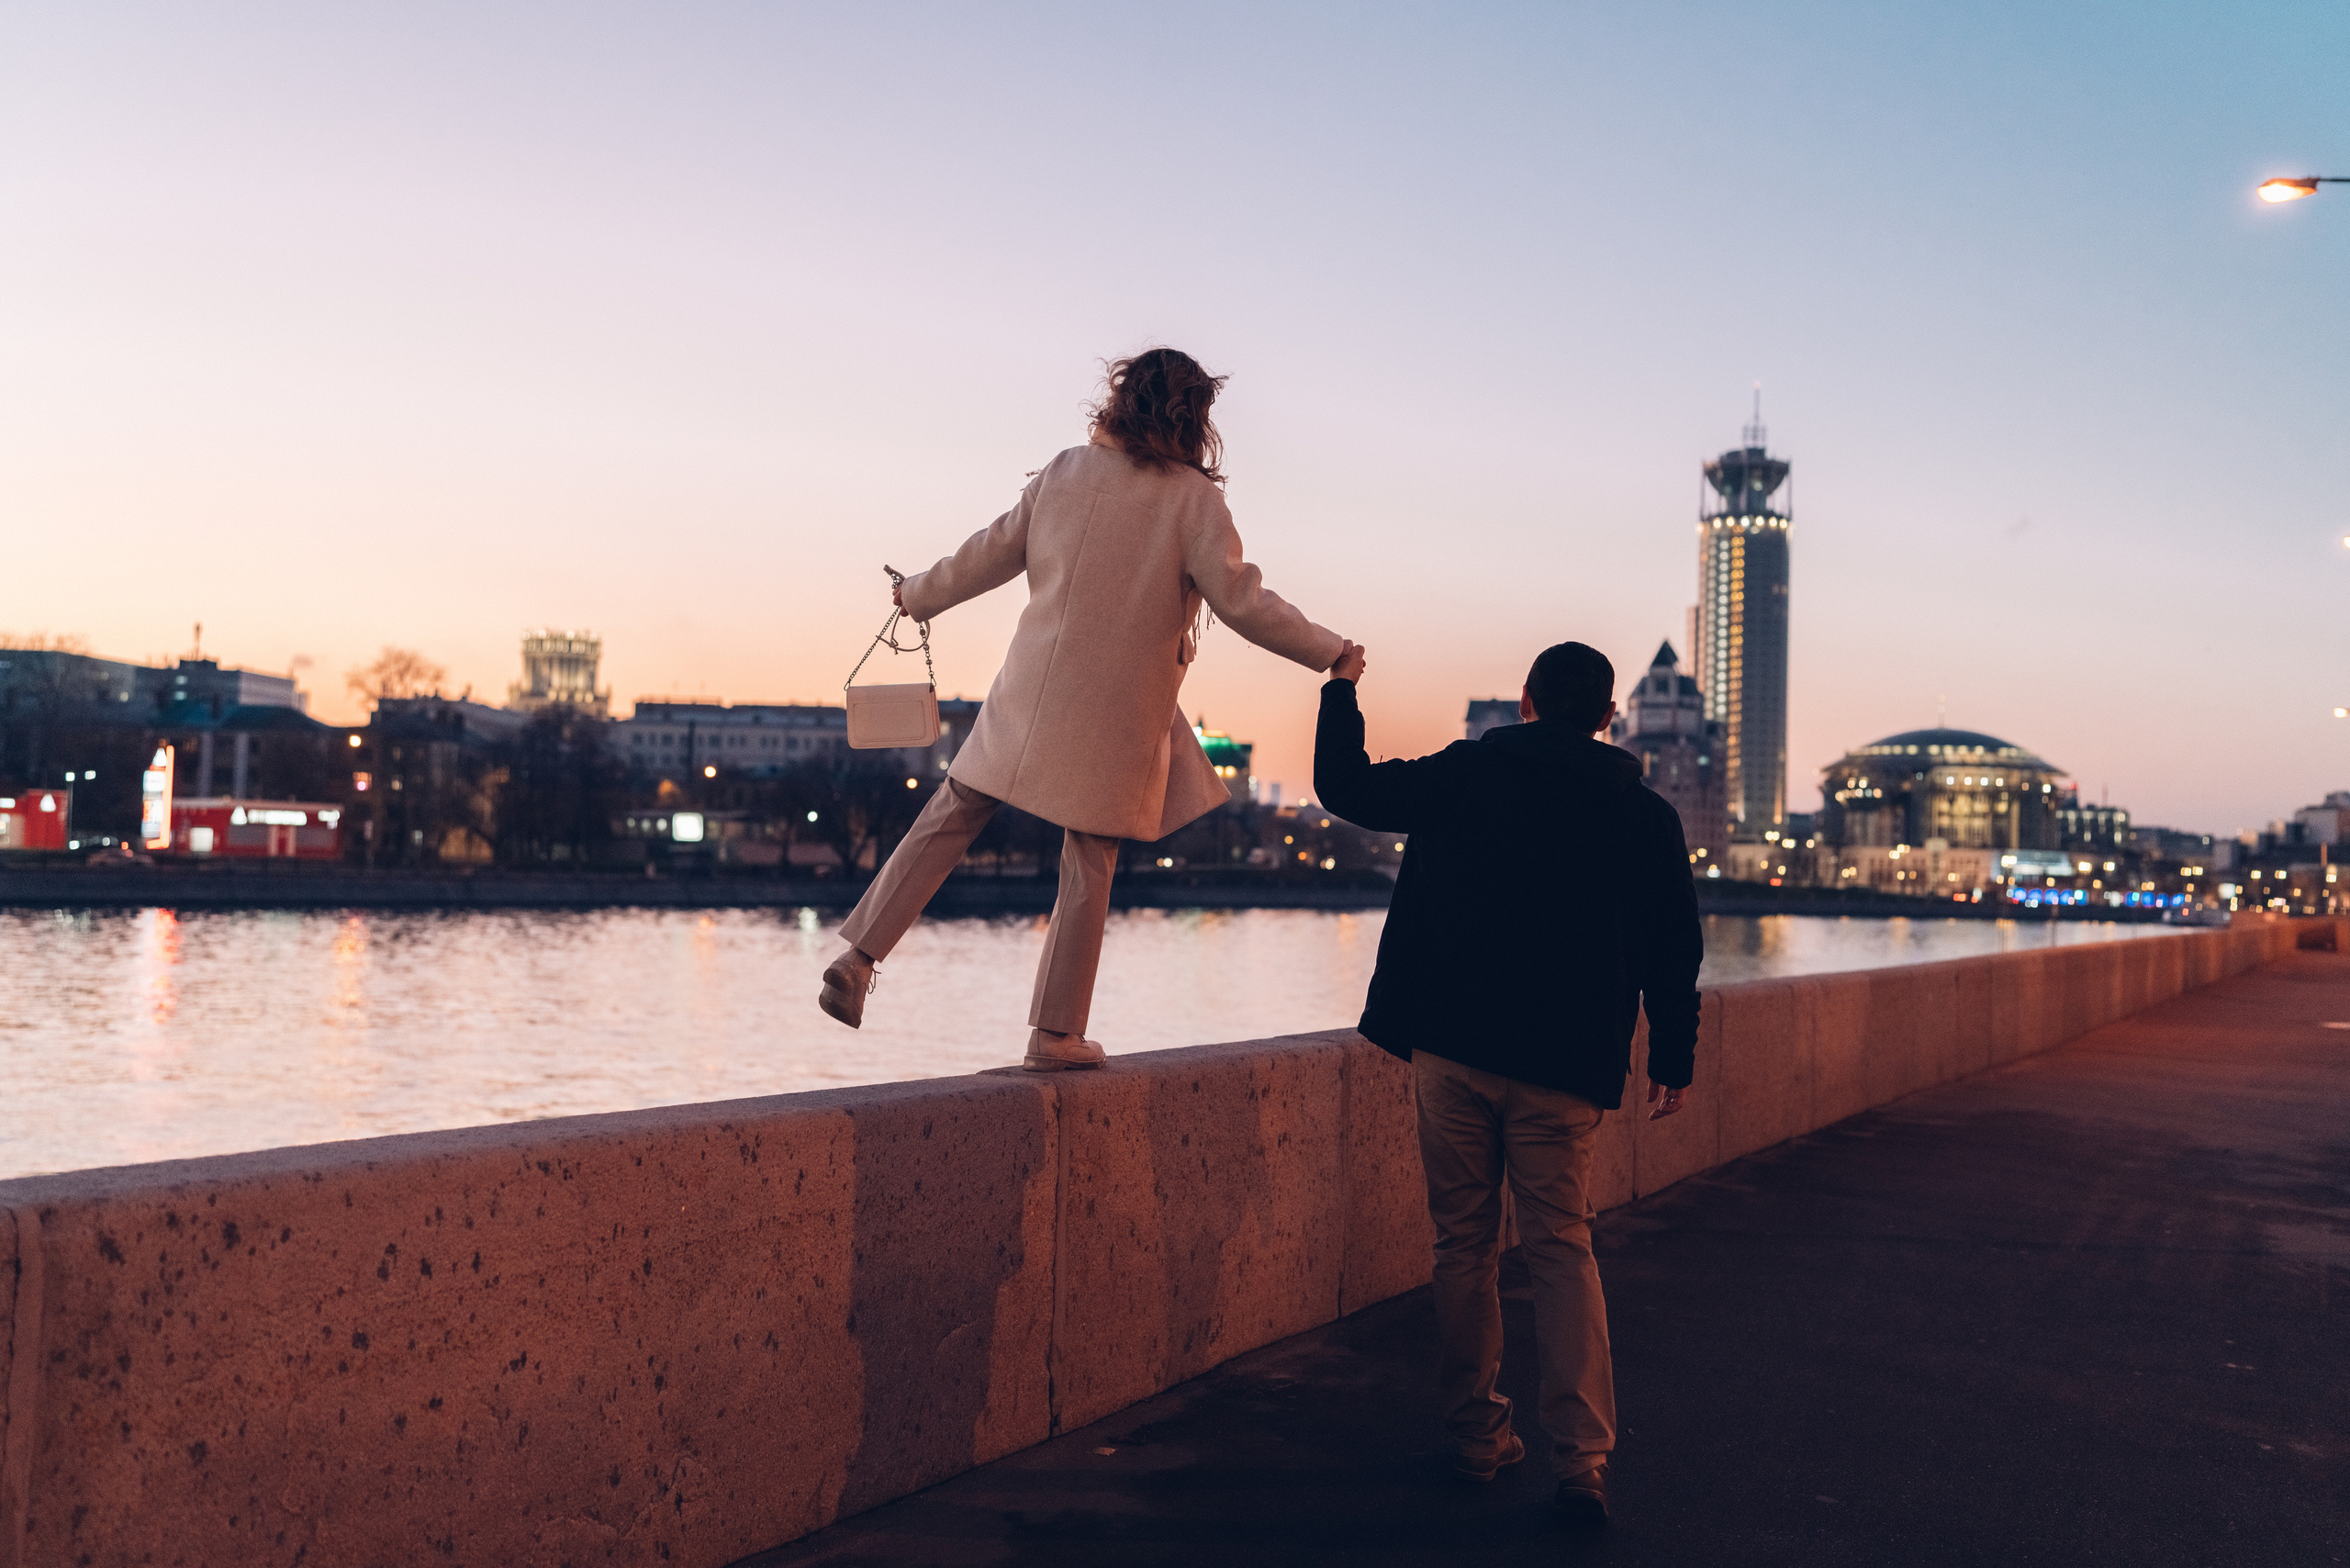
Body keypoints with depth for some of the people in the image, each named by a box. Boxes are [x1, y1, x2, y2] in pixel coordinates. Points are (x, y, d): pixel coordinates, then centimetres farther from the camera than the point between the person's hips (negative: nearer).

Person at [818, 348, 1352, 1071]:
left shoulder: (1064, 473, 3)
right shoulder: (1194, 500, -9)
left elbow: (990, 554, 10)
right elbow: (1242, 602, -11)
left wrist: (917, 595, 26)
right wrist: (1331, 653, -2)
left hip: (1030, 696, 3)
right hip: (1115, 717, -3)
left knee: (948, 821, 13)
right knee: (1089, 865, 7)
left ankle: (858, 956, 8)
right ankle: (1056, 1033, 12)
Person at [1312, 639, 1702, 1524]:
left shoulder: (1464, 775, 2)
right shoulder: (1645, 812, 4)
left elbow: (1345, 787, 10)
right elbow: (1675, 949, 5)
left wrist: (1341, 691, 25)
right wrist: (1674, 1059, 15)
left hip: (1451, 1049, 0)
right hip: (1563, 1065, 0)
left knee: (1464, 1245, 11)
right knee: (1561, 1250, 6)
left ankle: (1477, 1437, 17)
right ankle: (1582, 1457, -3)